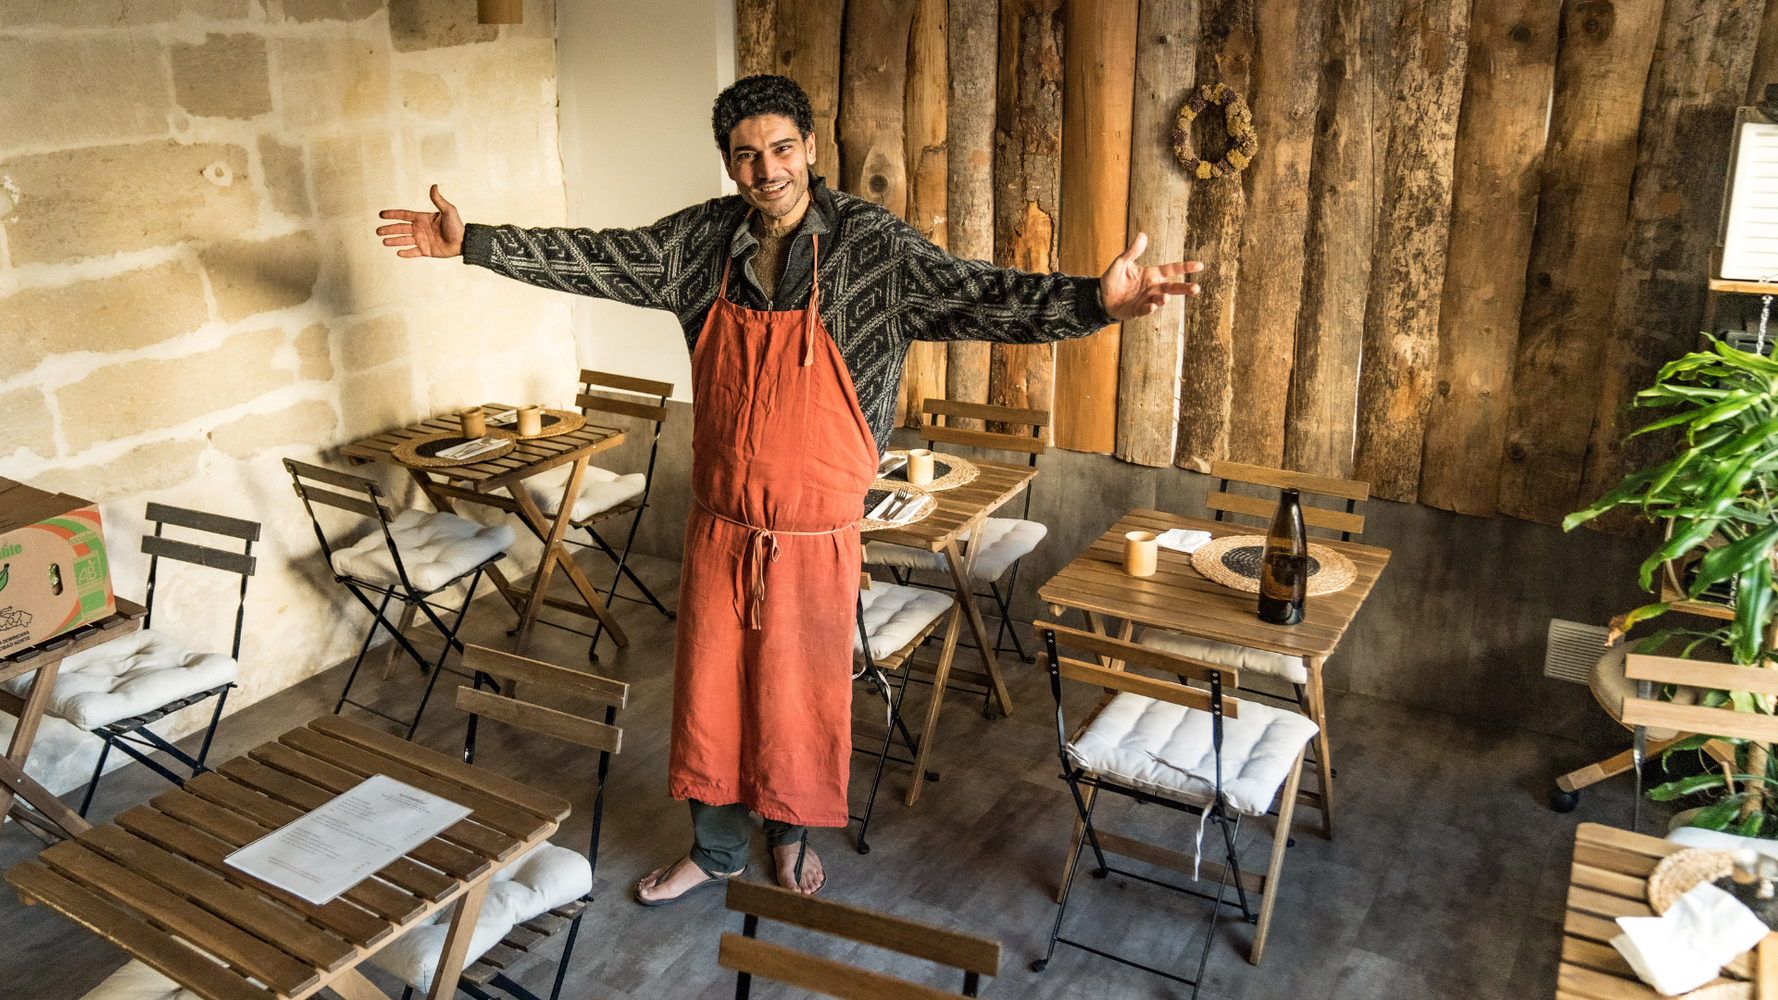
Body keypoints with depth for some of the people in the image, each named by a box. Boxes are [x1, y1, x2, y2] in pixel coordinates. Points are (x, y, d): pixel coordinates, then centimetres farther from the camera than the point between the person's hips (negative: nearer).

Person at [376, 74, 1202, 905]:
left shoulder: (872, 245, -14)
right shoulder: (704, 239, -2)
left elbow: (976, 295, -25)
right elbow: (600, 259, 6)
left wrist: (1096, 301, -40)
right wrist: (472, 242, 5)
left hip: (815, 532, -3)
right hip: (720, 525, 4)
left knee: (802, 696, 13)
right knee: (708, 691, 16)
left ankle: (791, 835, 41)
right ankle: (716, 849, 38)